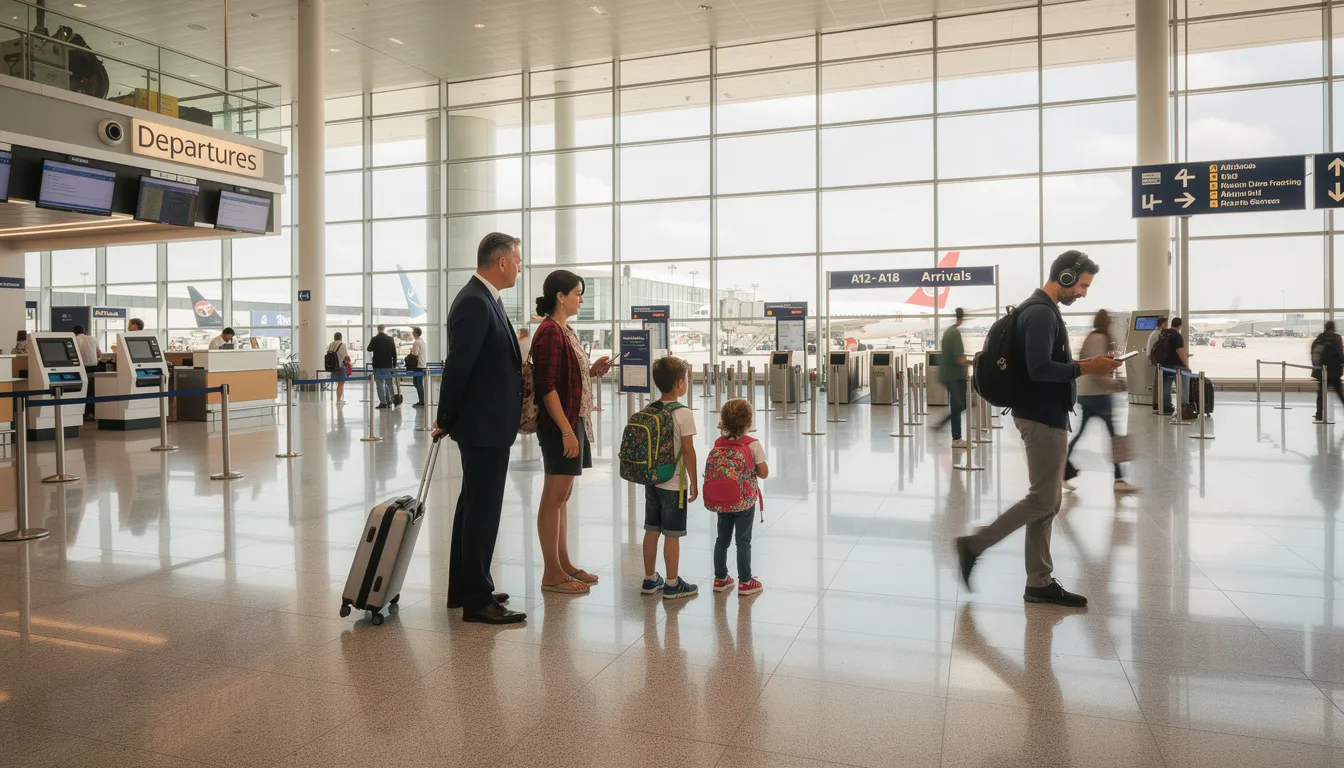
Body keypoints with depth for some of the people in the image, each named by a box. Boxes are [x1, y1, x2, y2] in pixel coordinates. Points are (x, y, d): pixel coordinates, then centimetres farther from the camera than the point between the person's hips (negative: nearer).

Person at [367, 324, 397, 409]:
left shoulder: (374, 339, -8)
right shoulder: (390, 339, 1)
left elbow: (369, 349, 8)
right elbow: (394, 353, 3)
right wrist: (394, 365, 10)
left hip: (378, 365, -3)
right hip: (388, 366, 3)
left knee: (380, 385, 1)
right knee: (389, 384, 11)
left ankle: (383, 402, -1)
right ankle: (389, 402, 11)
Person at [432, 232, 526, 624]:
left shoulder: (485, 299, 13)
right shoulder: (474, 302, -19)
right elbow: (458, 367, -20)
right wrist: (445, 420, -10)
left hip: (487, 424, 11)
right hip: (484, 425, -11)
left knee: (473, 506, 17)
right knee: (483, 511, -3)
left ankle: (463, 589, 30)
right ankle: (477, 599, 7)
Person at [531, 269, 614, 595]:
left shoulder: (565, 330, 14)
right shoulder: (550, 331, -15)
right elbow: (547, 387, -20)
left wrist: (592, 371, 3)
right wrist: (566, 430, -22)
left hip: (573, 421, 10)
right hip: (559, 425, -10)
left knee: (562, 495, 14)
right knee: (554, 498, -2)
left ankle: (563, 564, 24)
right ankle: (551, 574, 6)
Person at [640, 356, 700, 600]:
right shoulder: (683, 414, -15)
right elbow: (688, 452, -13)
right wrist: (694, 482, -5)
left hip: (651, 480, 6)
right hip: (674, 483, -6)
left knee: (651, 530, 13)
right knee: (672, 534, 2)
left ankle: (650, 580, 23)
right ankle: (672, 584, 11)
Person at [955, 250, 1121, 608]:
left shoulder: (1042, 310, 17)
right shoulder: (1042, 313, -16)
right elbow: (1040, 369, -25)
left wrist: (1085, 364, 11)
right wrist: (1086, 368, -18)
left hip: (1046, 415, 11)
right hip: (1042, 417, -11)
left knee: (1046, 501, 11)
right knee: (1044, 500, -5)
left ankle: (1040, 583, 16)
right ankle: (973, 545, 2)